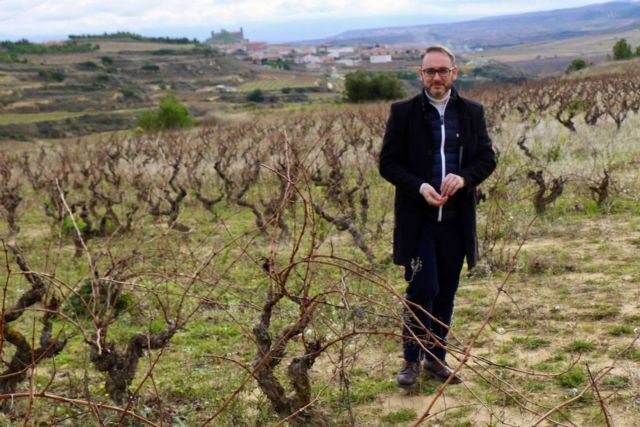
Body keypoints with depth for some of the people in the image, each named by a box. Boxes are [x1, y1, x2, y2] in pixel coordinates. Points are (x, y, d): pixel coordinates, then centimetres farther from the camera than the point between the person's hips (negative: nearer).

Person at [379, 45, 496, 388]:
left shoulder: (472, 112, 7)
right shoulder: (403, 113, -1)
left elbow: (487, 158, 6)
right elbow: (388, 163, -2)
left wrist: (463, 177, -15)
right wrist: (420, 187, -18)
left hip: (456, 219, 3)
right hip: (417, 218, -3)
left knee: (446, 293, 11)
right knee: (422, 289, -8)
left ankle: (436, 358, 25)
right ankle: (411, 360, 8)